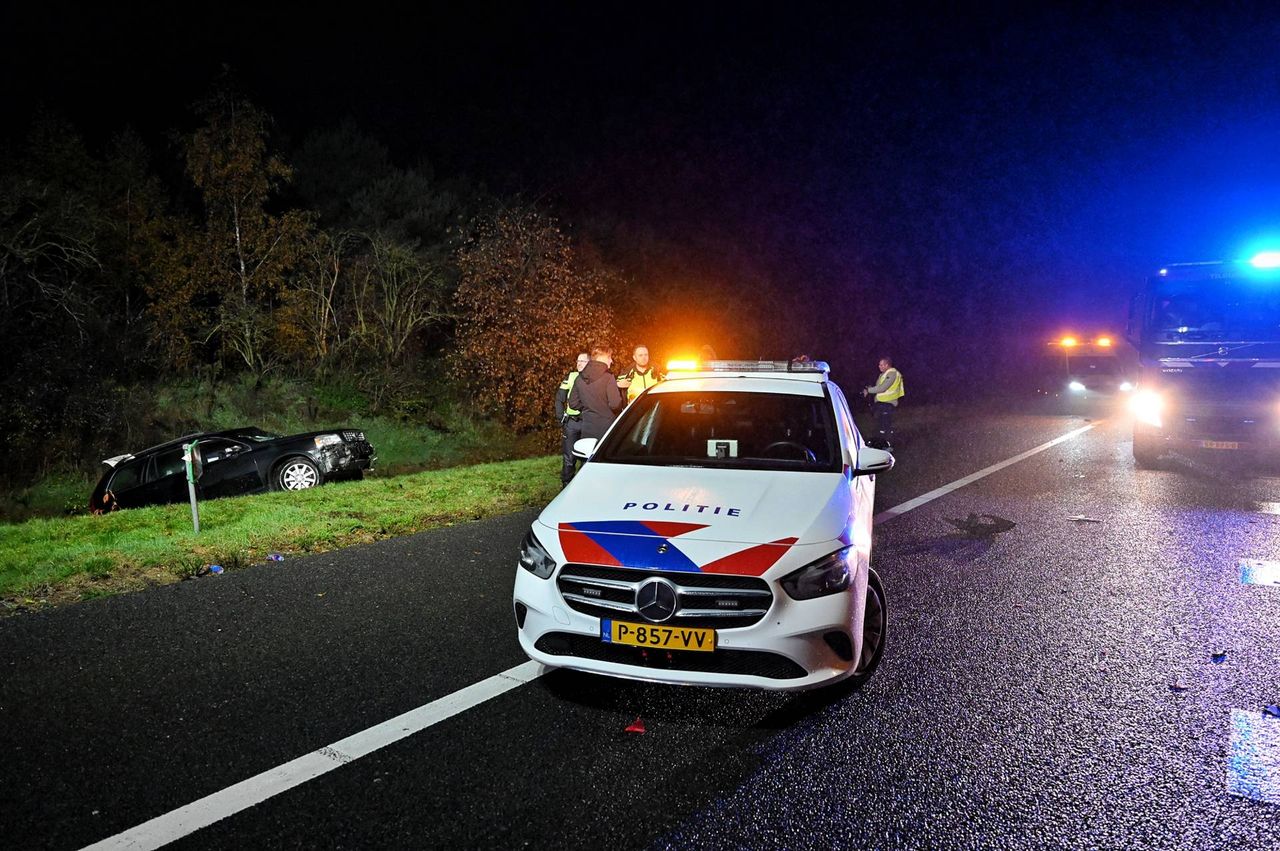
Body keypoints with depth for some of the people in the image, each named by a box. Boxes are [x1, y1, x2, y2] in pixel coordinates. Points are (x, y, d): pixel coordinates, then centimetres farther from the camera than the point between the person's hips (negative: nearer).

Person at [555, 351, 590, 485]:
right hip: (571, 422, 0)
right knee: (569, 457, 3)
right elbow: (559, 399, 7)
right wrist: (561, 418, 0)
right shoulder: (570, 377, 5)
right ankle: (566, 484, 13)